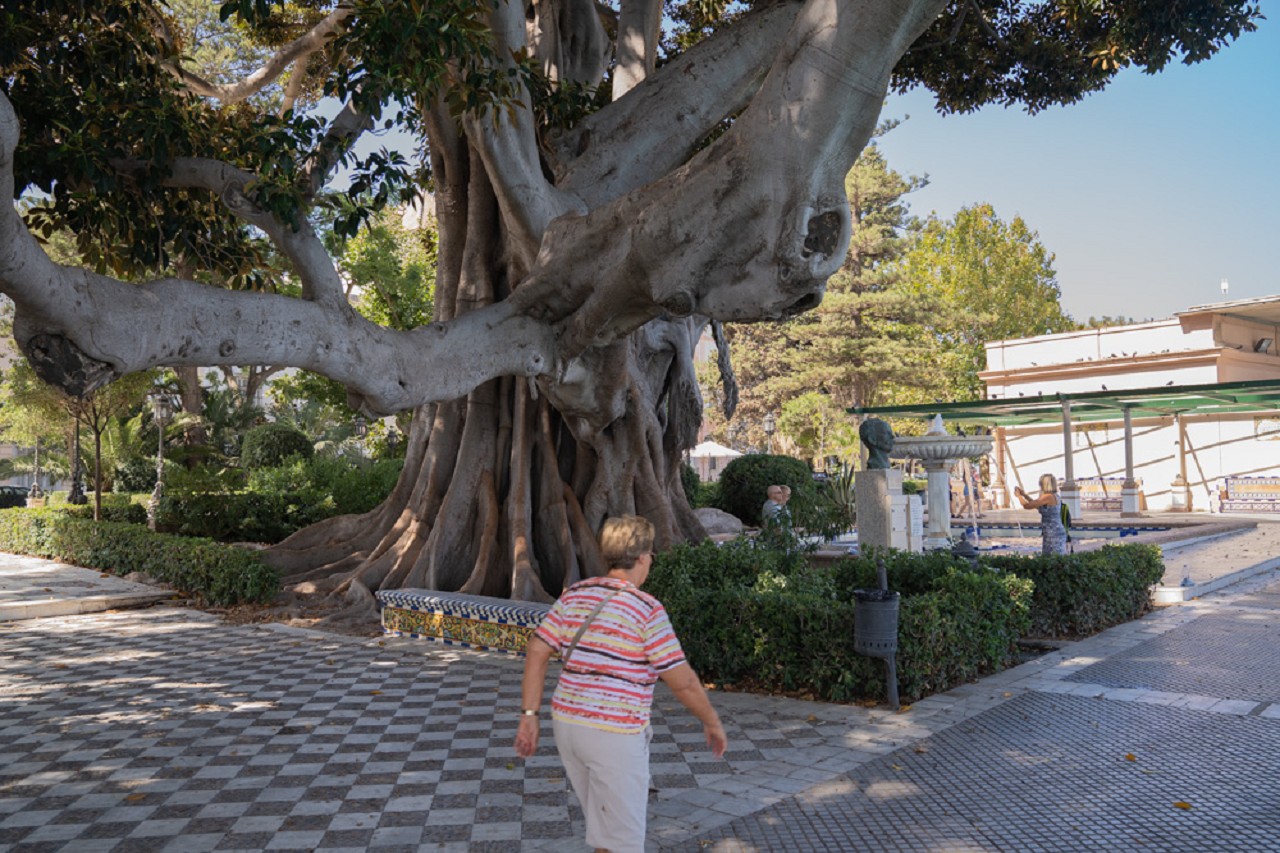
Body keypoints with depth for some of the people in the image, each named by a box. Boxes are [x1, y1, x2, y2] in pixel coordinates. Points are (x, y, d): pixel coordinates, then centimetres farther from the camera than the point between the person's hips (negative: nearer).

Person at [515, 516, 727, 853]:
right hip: (615, 735, -6)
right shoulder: (647, 609, -13)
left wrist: (529, 715, 5)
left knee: (603, 822, 25)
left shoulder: (575, 595, 4)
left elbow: (536, 652, 1)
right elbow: (683, 681, -11)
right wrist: (712, 723, 3)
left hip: (568, 723, 7)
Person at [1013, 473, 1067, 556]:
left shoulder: (1048, 497, -16)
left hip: (1053, 534, -9)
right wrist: (1024, 494, 27)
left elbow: (1027, 506, -13)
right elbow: (1037, 505, 28)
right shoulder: (1054, 496, 12)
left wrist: (1019, 495, 4)